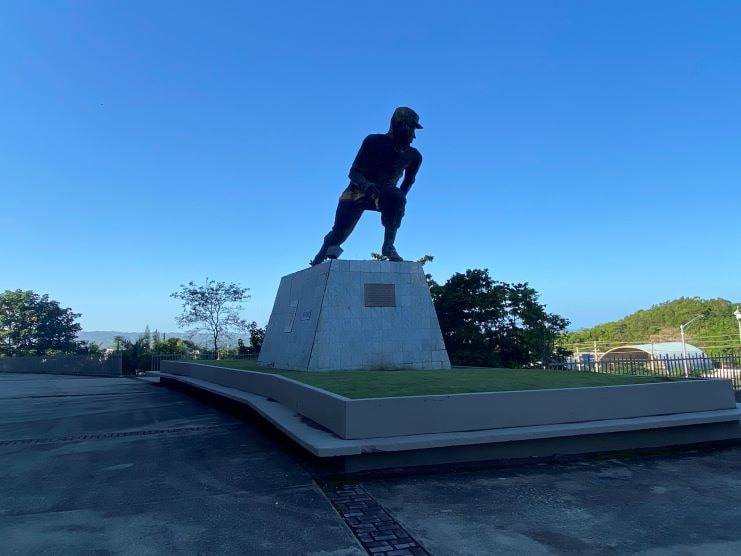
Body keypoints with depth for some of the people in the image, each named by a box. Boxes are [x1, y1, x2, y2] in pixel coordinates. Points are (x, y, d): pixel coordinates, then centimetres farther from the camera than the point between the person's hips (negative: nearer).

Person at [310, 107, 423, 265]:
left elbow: (409, 180, 12)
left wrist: (398, 201, -1)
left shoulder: (413, 156, -8)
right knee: (340, 231, -10)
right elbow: (354, 172, -16)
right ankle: (330, 247, 30)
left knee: (396, 197, -36)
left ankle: (388, 246, -26)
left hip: (384, 195, 1)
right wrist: (366, 185, -37)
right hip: (358, 191, -1)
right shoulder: (373, 142, -16)